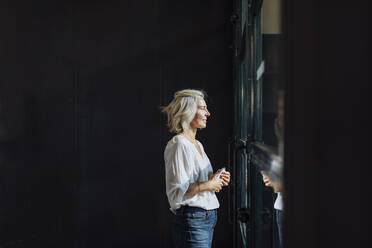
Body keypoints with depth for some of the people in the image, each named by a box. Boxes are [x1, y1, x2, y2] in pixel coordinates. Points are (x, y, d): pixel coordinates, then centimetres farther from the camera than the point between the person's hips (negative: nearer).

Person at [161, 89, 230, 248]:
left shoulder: (197, 144, 16)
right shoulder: (178, 144, -13)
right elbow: (176, 190, -21)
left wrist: (216, 180, 8)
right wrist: (208, 184, -15)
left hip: (207, 219, 9)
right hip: (191, 221, -9)